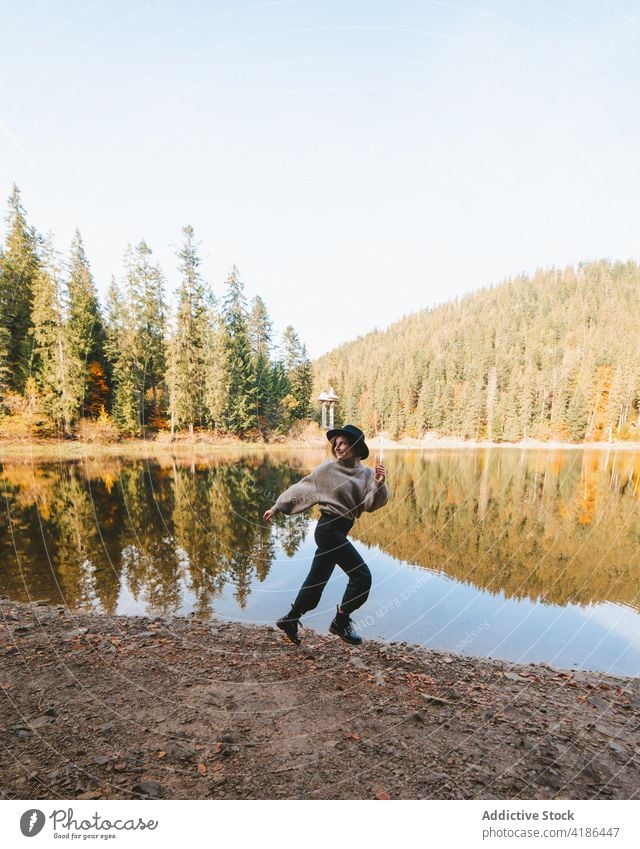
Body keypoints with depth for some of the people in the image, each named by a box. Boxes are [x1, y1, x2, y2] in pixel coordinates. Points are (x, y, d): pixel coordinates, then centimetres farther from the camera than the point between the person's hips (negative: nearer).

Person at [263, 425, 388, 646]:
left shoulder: (367, 474, 4)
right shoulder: (328, 468, -8)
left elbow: (370, 504, -7)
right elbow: (300, 489, -1)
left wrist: (379, 484, -25)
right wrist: (277, 508, 4)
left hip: (340, 531, 5)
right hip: (329, 529, -5)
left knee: (317, 579, 14)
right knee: (362, 575, -7)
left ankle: (290, 620, 34)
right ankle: (341, 622, 11)